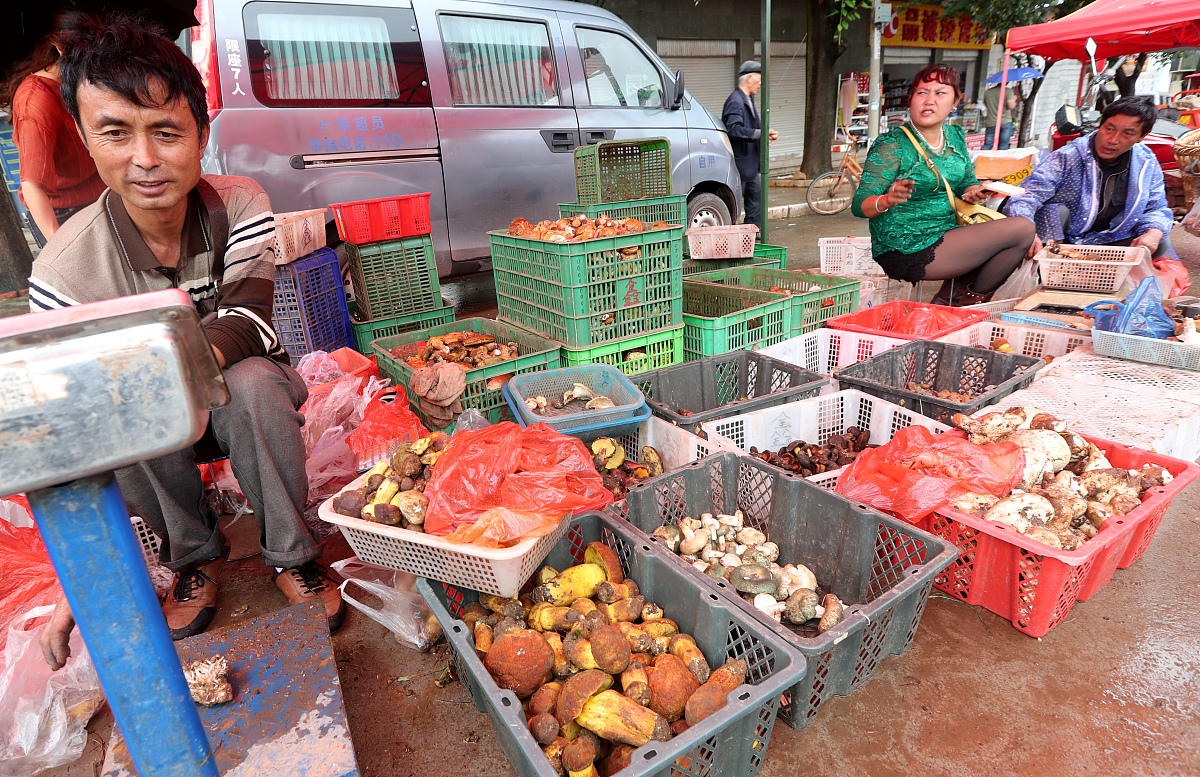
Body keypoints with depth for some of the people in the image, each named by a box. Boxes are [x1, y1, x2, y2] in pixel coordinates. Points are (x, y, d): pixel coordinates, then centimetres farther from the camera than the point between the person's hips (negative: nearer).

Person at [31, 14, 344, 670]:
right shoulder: (65, 271, -19)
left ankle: (291, 556, -14)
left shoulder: (241, 208, -16)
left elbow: (246, 321, -27)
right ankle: (195, 556, -5)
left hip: (241, 392, 0)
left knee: (252, 382, -33)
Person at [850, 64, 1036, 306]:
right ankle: (969, 299, 10)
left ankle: (951, 297, 11)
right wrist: (886, 201, -41)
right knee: (1021, 230, -11)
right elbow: (859, 204, -18)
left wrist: (973, 192, -3)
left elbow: (967, 182, 21)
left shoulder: (956, 137, 10)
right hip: (906, 251, -8)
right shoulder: (892, 145, -12)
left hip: (944, 236, 8)